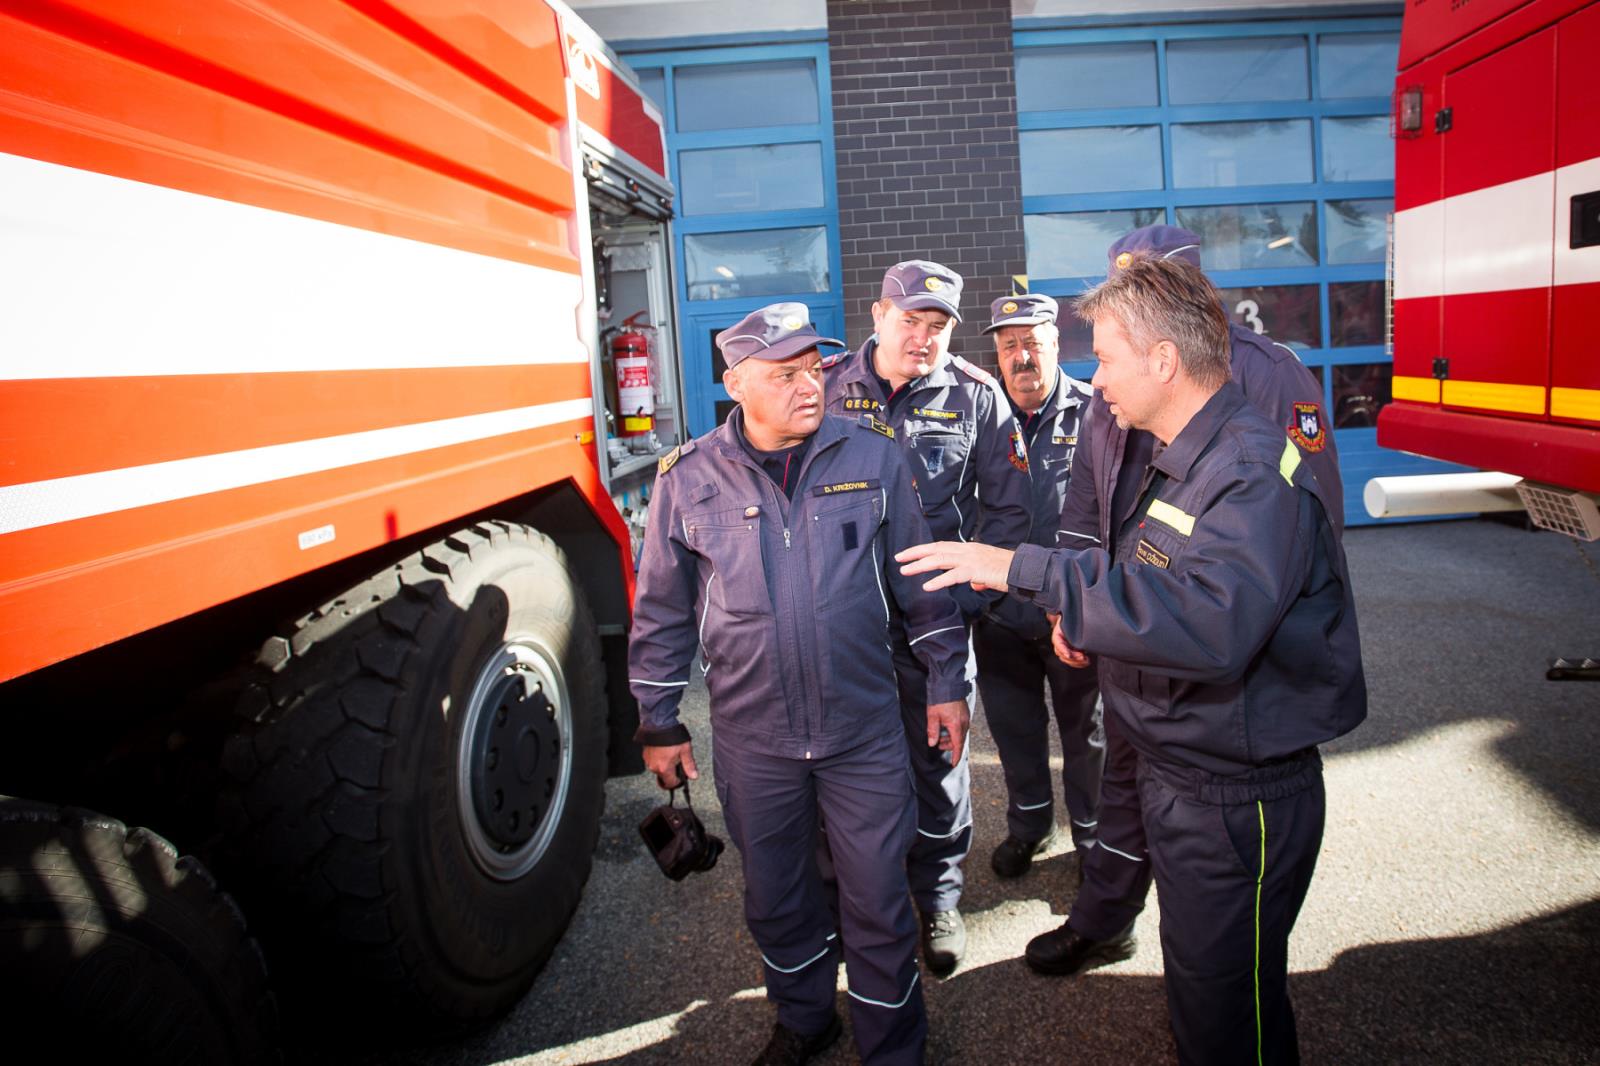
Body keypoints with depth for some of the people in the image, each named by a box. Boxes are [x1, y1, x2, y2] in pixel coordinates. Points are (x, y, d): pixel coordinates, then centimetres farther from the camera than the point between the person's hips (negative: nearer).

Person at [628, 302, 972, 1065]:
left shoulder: (874, 458, -5)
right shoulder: (689, 478, -5)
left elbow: (922, 583, 3)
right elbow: (661, 612, 3)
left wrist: (947, 684, 5)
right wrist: (658, 723, 7)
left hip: (865, 733, -1)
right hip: (752, 744, 1)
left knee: (878, 902, 11)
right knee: (775, 897, 20)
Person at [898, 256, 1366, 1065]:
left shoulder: (1256, 471, -26)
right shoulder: (1180, 459, 8)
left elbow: (1210, 620, -43)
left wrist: (1026, 571, -40)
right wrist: (1091, 621, 4)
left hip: (1240, 801, -9)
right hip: (1178, 774, 10)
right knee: (1196, 980, 27)